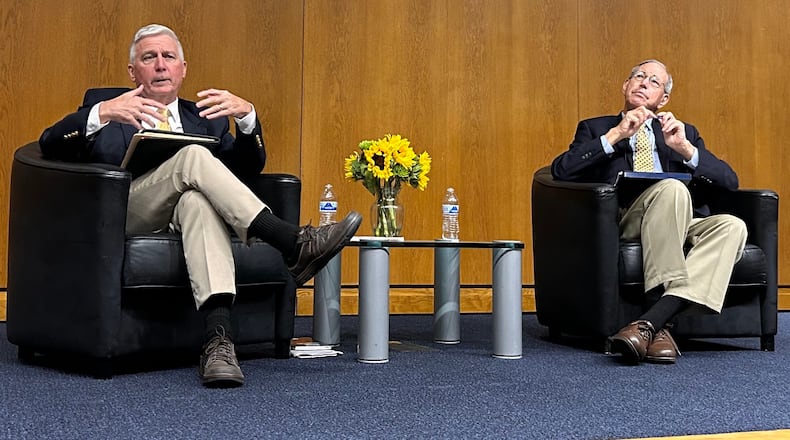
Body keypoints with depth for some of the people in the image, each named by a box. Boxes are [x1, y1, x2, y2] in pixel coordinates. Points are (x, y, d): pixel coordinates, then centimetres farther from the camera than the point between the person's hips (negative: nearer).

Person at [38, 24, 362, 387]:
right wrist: (102, 113, -17)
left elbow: (247, 168, 9)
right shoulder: (103, 102, 20)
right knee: (193, 156, -29)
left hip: (185, 217, 2)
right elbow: (50, 145, 2)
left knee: (198, 200, -37)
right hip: (123, 216, -1)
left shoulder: (204, 116, 25)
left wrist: (246, 115, -11)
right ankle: (293, 244, -35)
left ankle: (218, 338, -52)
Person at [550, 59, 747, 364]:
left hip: (682, 224, 4)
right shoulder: (594, 129, 21)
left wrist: (685, 148, -1)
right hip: (623, 223, -3)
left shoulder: (684, 132, 28)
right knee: (671, 187, -34)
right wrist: (615, 135, -6)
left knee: (732, 226, -29)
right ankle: (659, 327, -41)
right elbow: (561, 172, 0)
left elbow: (729, 181, 15)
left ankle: (650, 323, -40)